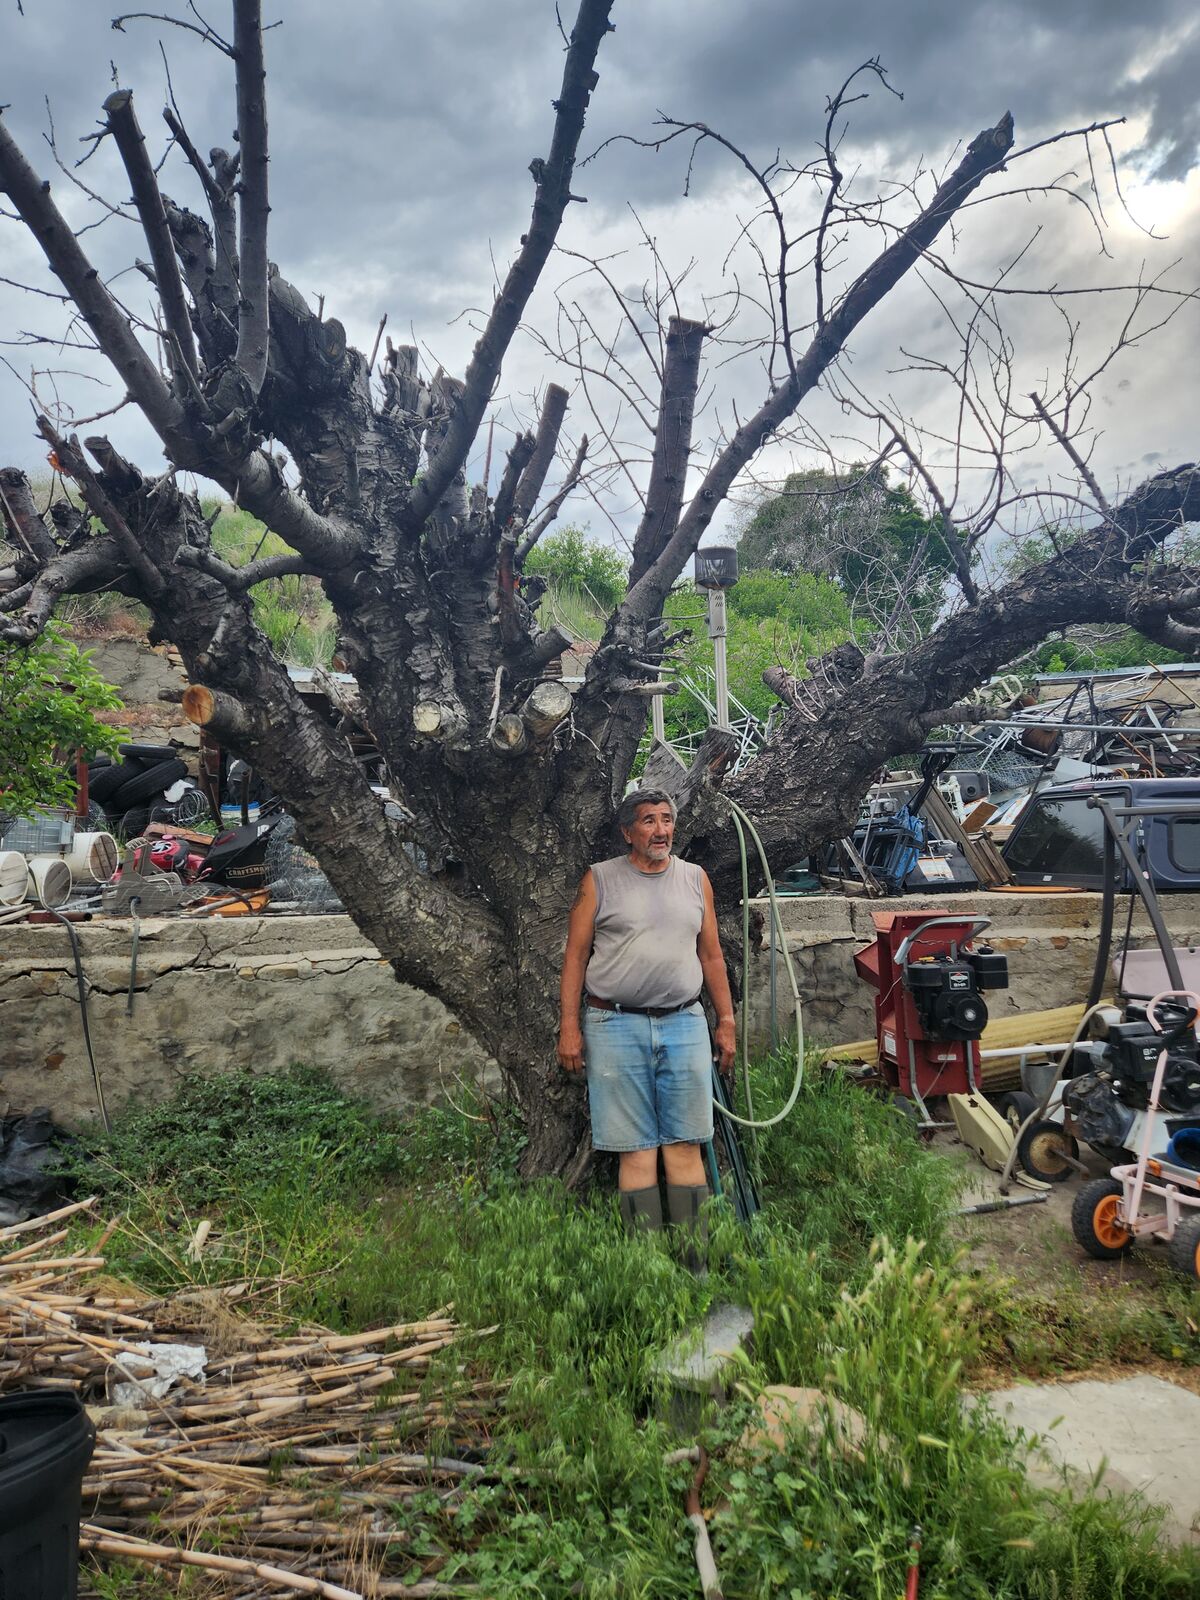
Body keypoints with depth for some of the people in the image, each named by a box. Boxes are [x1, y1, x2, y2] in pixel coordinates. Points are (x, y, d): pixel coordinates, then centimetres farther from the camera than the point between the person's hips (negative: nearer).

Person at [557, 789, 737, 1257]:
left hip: (684, 1025, 3)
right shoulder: (600, 880, 3)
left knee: (685, 1145, 2)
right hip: (616, 1027, -2)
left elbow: (711, 955, 16)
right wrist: (569, 1026, -3)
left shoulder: (695, 879, 12)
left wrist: (726, 1020, 13)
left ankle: (695, 1262, 8)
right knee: (637, 1149, 0)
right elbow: (576, 954, 2)